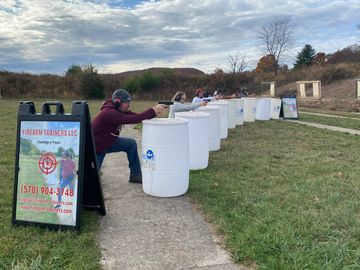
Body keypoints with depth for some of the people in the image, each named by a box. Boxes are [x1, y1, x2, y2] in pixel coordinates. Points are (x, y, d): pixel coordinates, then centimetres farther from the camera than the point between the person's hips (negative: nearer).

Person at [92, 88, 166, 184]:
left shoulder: (121, 110, -7)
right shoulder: (109, 113, -34)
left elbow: (137, 116, -12)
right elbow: (133, 119, -40)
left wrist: (155, 112, -27)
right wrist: (153, 111, -39)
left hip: (108, 142, 8)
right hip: (95, 147, -8)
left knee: (131, 144, -3)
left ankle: (135, 175, 6)